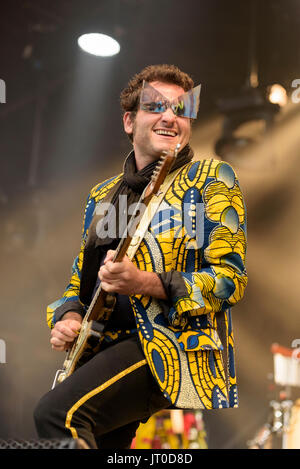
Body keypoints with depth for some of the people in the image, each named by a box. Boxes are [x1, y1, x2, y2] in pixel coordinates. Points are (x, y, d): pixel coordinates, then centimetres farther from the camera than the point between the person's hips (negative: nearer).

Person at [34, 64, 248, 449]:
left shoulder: (210, 179, 0)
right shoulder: (101, 196, 17)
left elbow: (230, 279, -8)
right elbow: (79, 281, 23)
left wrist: (146, 283, -20)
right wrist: (67, 317, 1)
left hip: (175, 345, -6)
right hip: (103, 351, 7)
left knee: (58, 413, -26)